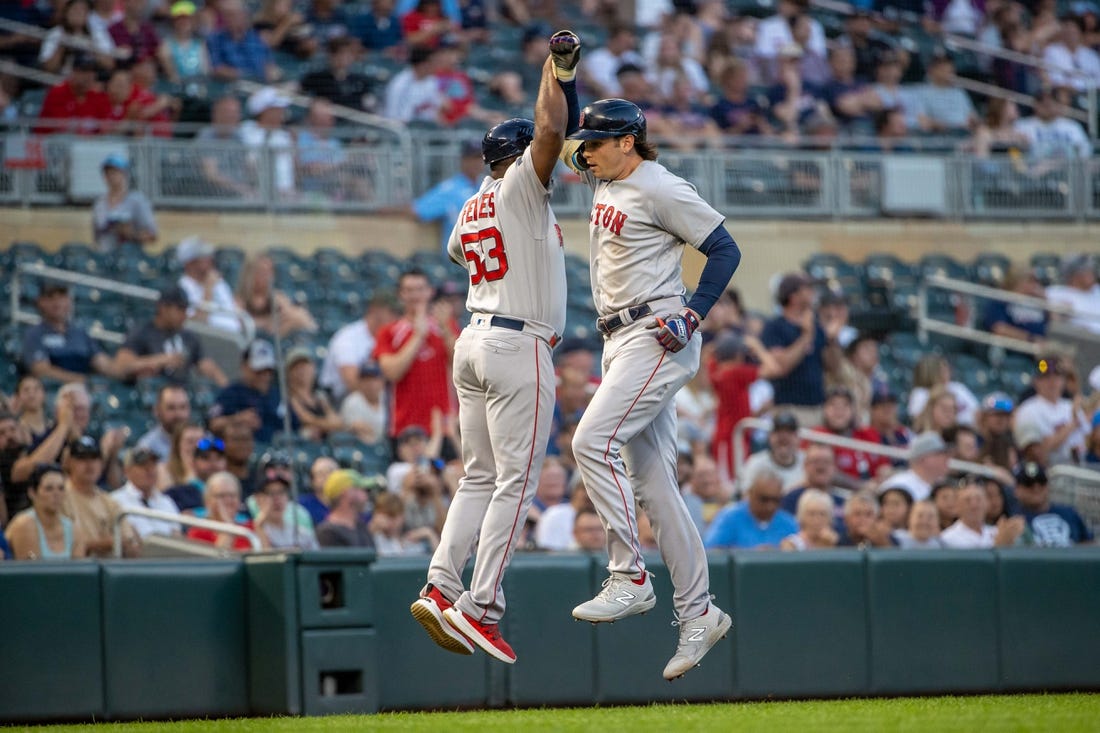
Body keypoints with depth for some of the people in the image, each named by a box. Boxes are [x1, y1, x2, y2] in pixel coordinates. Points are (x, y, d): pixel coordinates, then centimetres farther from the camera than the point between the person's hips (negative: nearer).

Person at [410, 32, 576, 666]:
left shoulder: (470, 211, 16)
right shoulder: (521, 188, -6)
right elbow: (551, 130, -22)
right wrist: (558, 69, -11)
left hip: (474, 340, 8)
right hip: (520, 346, -8)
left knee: (481, 477, 12)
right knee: (517, 481, -7)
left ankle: (441, 588, -1)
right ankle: (480, 609, -13)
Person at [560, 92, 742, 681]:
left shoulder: (661, 190, -11)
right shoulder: (605, 181, 14)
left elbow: (725, 249, -10)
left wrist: (694, 314, -20)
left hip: (656, 338, -9)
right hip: (620, 340, 9)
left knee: (593, 441, -21)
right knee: (652, 480, 6)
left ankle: (629, 577, -18)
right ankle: (697, 611, 9)